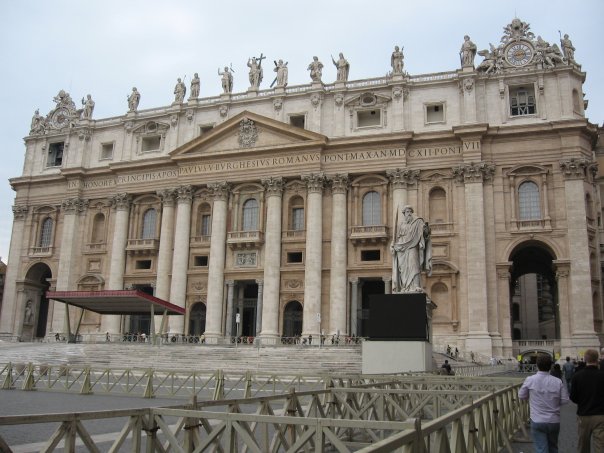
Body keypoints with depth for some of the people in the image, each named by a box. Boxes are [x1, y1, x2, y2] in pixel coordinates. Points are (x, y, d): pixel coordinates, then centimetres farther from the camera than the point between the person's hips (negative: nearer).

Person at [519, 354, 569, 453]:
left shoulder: (530, 380, -11)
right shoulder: (558, 382, -9)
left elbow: (521, 396, 2)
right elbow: (565, 400, -3)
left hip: (537, 421, -2)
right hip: (554, 421, 2)